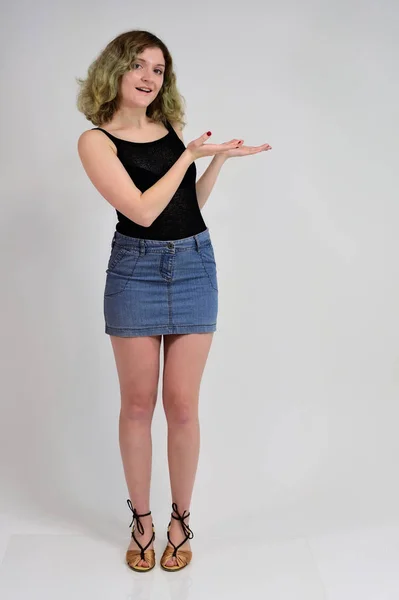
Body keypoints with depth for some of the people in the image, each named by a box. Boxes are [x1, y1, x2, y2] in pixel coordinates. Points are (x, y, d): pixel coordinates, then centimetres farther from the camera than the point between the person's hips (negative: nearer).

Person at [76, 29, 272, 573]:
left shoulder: (172, 126, 10)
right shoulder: (96, 140, -4)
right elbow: (143, 210, -15)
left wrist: (219, 160, 6)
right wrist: (190, 155, -8)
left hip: (194, 266, 3)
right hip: (135, 269, -3)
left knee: (182, 405, 4)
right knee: (138, 404, 5)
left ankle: (181, 520, 20)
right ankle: (141, 520, 23)